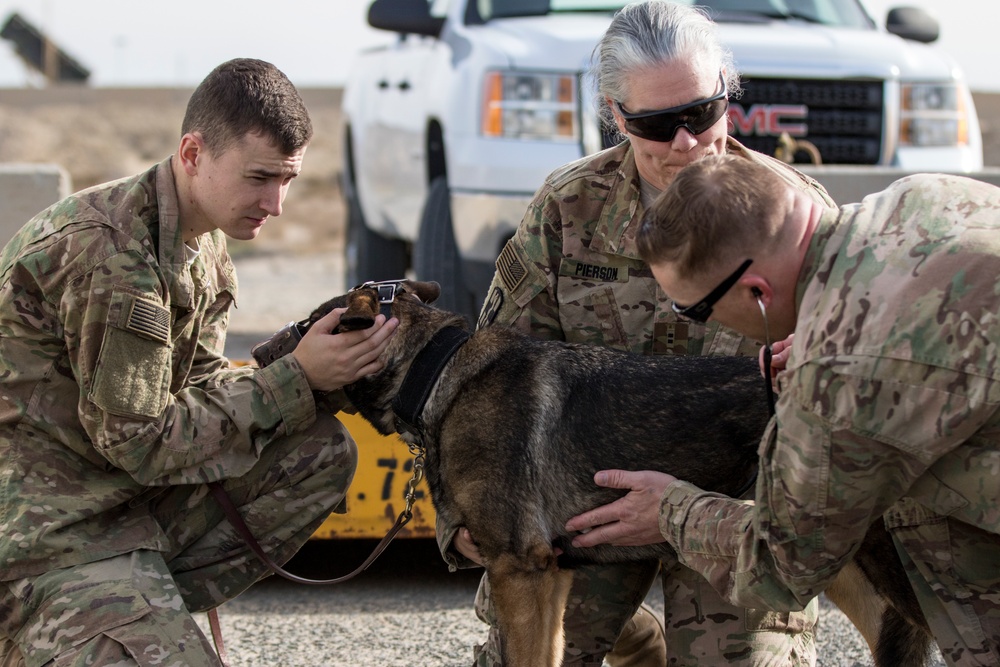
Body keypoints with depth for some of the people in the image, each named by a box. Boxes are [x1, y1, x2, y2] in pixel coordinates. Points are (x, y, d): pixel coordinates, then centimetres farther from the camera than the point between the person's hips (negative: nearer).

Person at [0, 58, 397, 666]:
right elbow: (141, 442, -20)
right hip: (53, 533, -9)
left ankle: (148, 606, 0)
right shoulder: (108, 250, -23)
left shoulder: (205, 244, 7)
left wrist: (326, 364, -10)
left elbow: (203, 386, 6)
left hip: (128, 491, 9)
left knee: (323, 451, 0)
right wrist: (296, 377, -16)